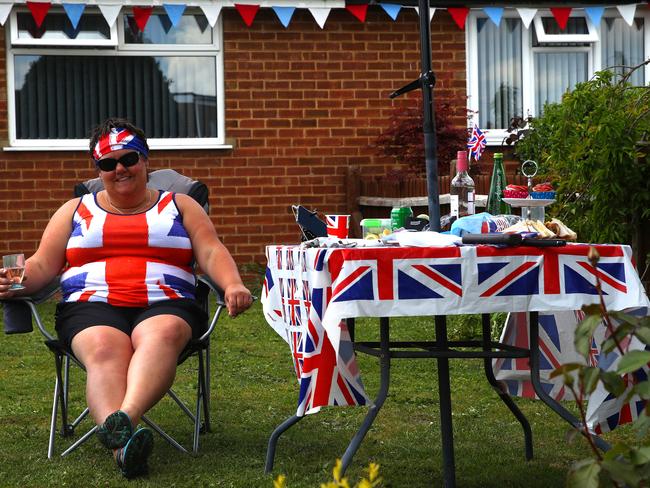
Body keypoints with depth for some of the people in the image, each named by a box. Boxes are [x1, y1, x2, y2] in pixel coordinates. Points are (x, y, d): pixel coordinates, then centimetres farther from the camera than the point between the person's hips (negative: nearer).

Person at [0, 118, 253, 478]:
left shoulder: (180, 206, 22)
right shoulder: (75, 211, 25)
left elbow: (211, 253, 9)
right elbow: (42, 265, 18)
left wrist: (232, 286, -13)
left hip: (165, 305, 0)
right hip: (92, 307, 0)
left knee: (161, 335, -38)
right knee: (104, 349, -36)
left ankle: (124, 418, -59)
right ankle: (123, 445, -59)